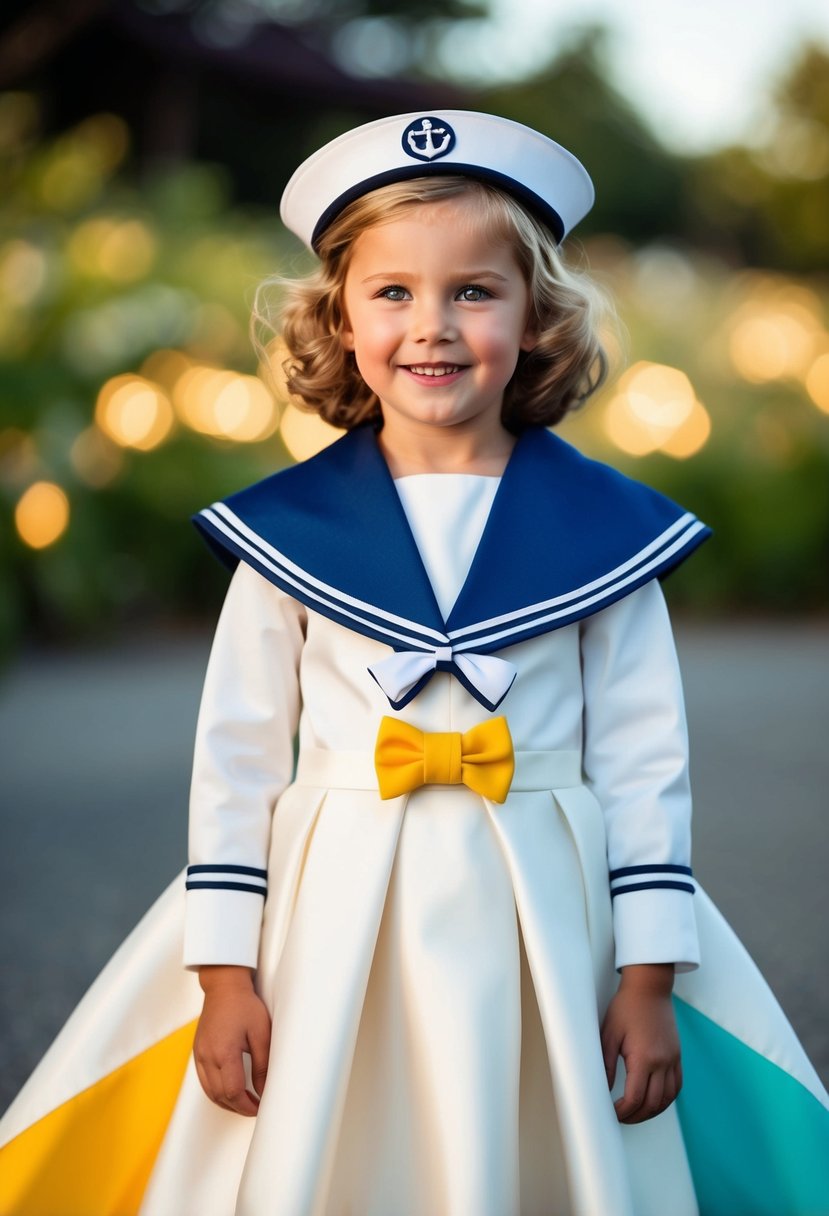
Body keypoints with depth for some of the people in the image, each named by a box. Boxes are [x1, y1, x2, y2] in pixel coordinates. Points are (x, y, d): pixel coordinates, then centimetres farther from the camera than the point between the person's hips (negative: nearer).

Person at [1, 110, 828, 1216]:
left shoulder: (605, 531, 0)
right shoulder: (288, 531, 0)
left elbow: (645, 760, 2)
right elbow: (237, 755, 2)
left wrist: (648, 977, -1)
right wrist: (224, 969, -2)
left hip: (545, 933, 0)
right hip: (336, 927, 0)